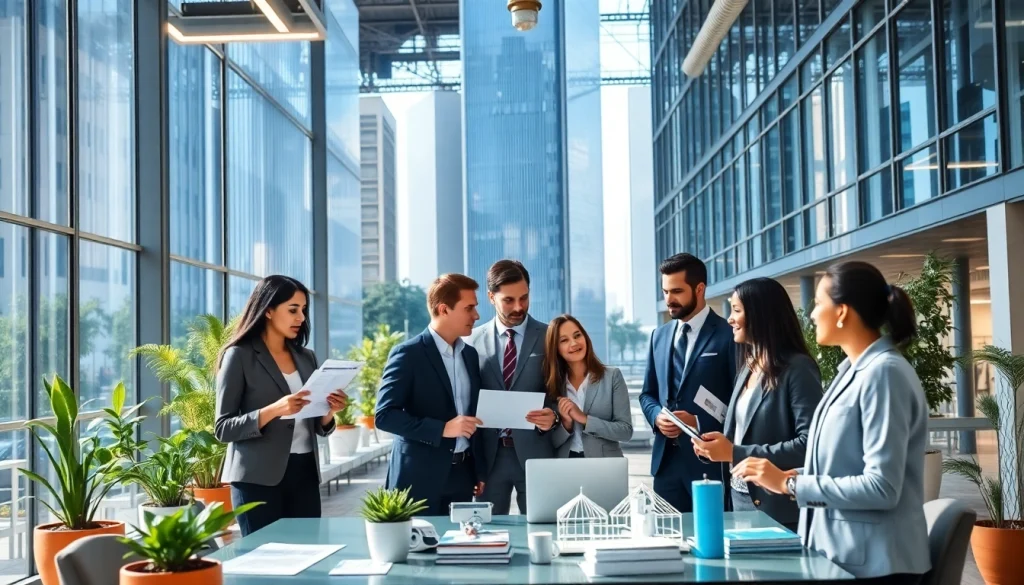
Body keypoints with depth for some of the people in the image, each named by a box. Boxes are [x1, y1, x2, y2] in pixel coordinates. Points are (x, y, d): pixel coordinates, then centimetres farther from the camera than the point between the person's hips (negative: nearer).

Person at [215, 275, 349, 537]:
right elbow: (223, 428, -9)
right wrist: (274, 410, -22)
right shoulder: (239, 356, -4)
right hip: (259, 478, -5)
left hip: (305, 475, 5)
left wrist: (329, 412, -5)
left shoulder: (306, 357, 12)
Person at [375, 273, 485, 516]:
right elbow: (384, 415, -15)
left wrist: (478, 471, 16)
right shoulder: (408, 354, -10)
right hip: (421, 477, -6)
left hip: (463, 474, 6)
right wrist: (442, 428, -22)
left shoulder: (470, 354, 11)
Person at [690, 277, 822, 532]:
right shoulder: (748, 367, 13)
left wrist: (735, 453, -21)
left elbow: (808, 443, -22)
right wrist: (716, 446, -2)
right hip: (742, 500, 8)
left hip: (779, 509, -8)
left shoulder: (798, 369, -14)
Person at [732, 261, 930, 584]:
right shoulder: (853, 370, 10)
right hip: (838, 553, 8)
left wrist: (789, 484, -19)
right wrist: (798, 475, 2)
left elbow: (881, 487, -24)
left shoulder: (884, 372, -18)